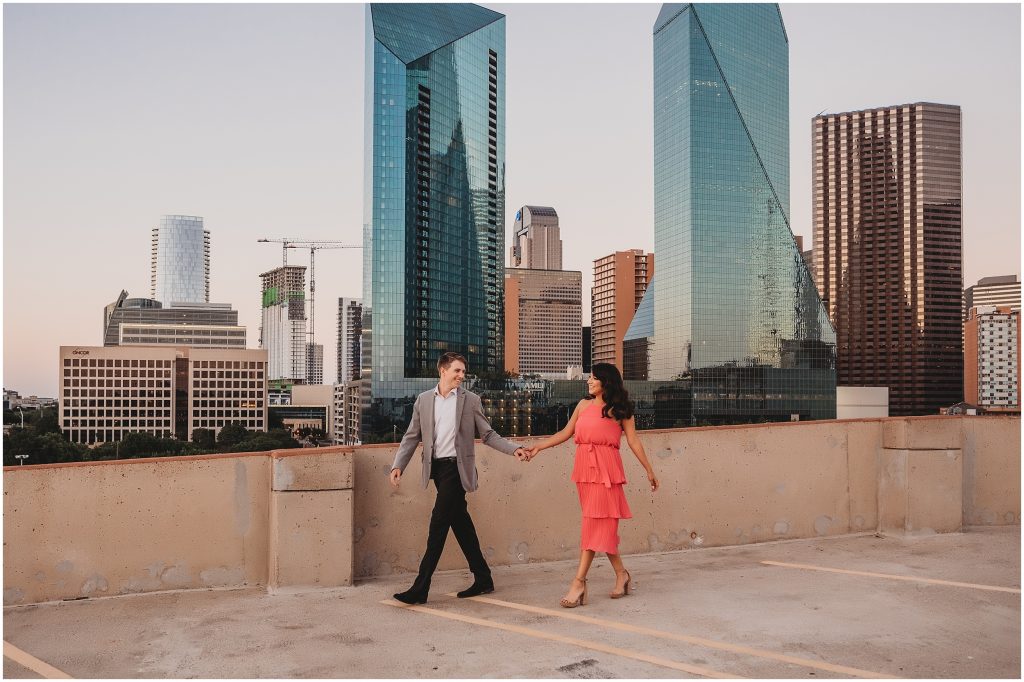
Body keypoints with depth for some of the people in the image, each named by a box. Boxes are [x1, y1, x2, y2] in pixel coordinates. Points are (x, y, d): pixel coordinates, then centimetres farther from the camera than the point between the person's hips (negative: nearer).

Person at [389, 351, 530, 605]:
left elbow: (487, 435, 4)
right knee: (460, 522, 11)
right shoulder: (423, 400, 9)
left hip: (457, 467, -4)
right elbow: (412, 437, 8)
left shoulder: (470, 400, 2)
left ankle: (420, 588, -8)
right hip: (436, 468, 4)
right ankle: (482, 579, 23)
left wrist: (514, 449, -8)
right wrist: (398, 465, -3)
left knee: (439, 522, -10)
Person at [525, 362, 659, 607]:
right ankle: (621, 574, 22)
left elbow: (633, 441, 3)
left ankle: (579, 582, -10)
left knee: (596, 522, -8)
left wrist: (649, 470, 2)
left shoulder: (620, 409, 2)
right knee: (602, 524, 8)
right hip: (584, 468, 5)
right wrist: (538, 447, 11)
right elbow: (566, 433, 16)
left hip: (605, 468, -5)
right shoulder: (583, 405, 14)